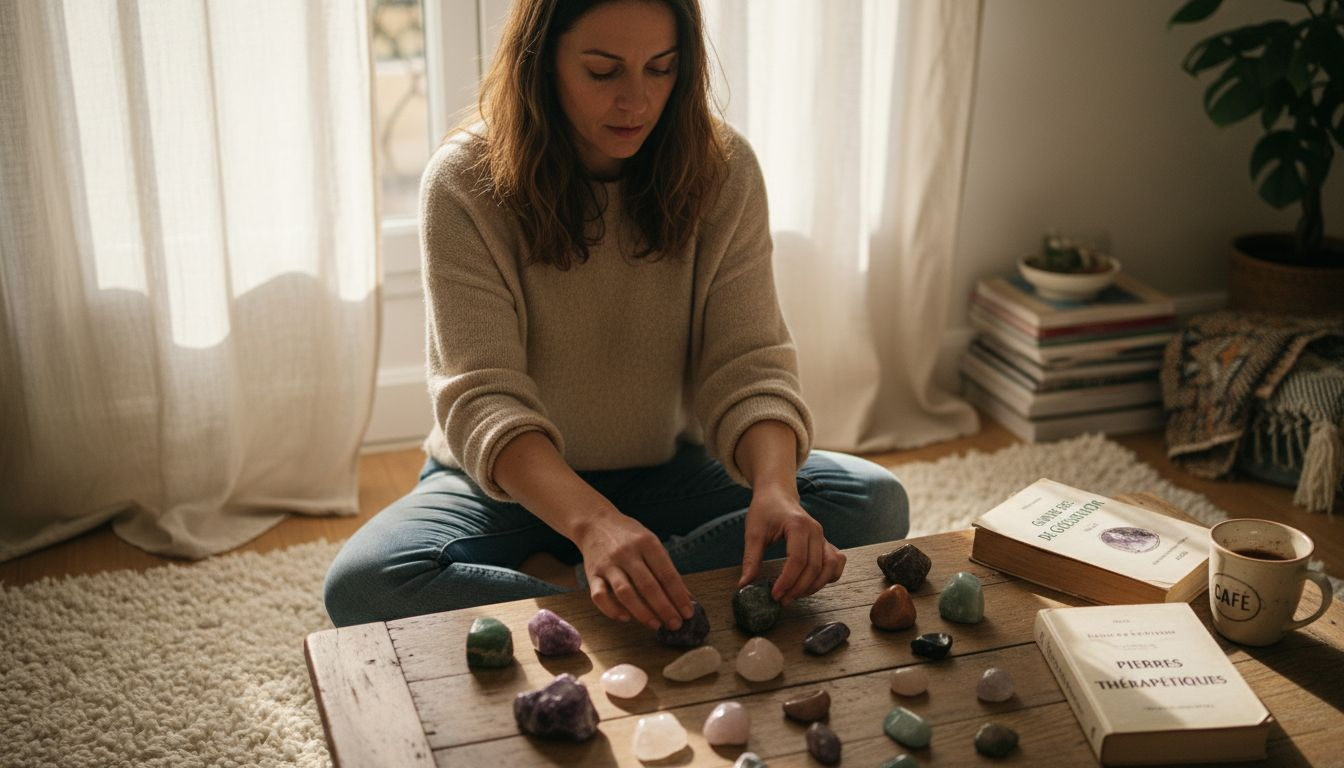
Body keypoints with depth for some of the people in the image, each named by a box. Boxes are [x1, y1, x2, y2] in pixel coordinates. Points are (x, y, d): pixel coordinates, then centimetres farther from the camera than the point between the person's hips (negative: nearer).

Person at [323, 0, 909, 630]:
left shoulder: (724, 170, -9)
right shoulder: (466, 183, -17)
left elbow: (747, 365, -12)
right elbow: (480, 399, -24)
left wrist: (775, 488, -35)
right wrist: (592, 521, -43)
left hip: (667, 472, 3)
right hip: (507, 481, -2)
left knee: (873, 501, -19)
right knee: (364, 583, -31)